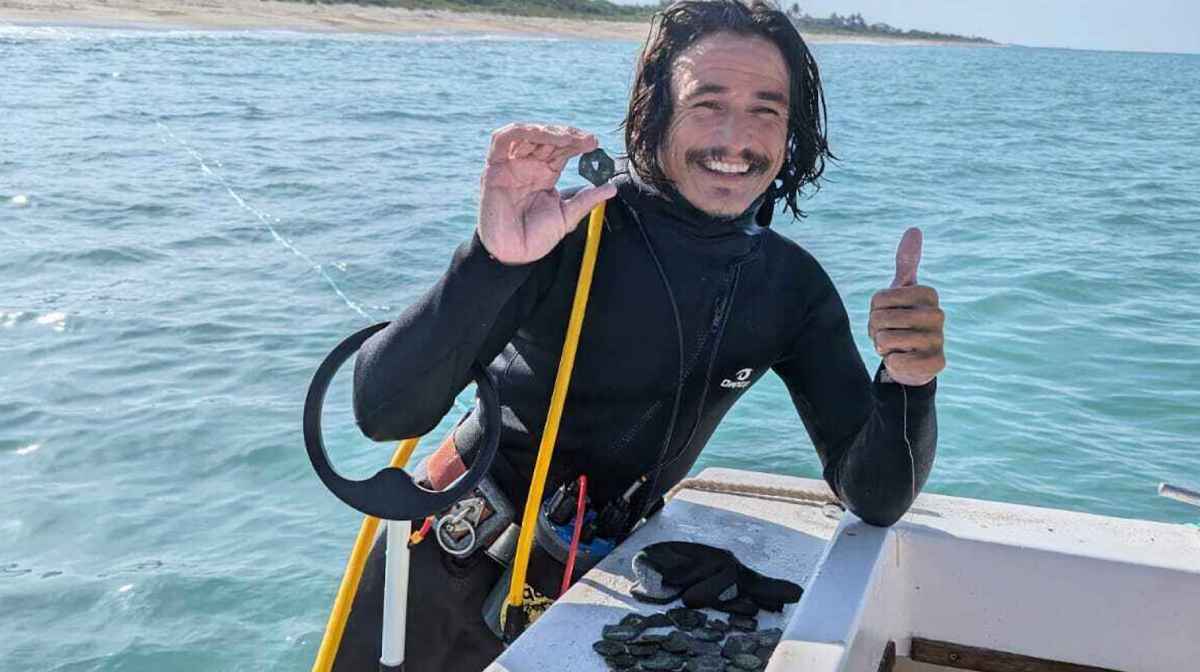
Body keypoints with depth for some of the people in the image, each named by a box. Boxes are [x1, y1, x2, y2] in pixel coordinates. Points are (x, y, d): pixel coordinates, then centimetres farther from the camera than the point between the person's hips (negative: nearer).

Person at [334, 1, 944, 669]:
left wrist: (907, 383, -30)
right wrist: (493, 259, -46)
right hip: (460, 558, -3)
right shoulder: (567, 231, -23)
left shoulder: (793, 286, -9)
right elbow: (384, 412, -30)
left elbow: (875, 500, -11)